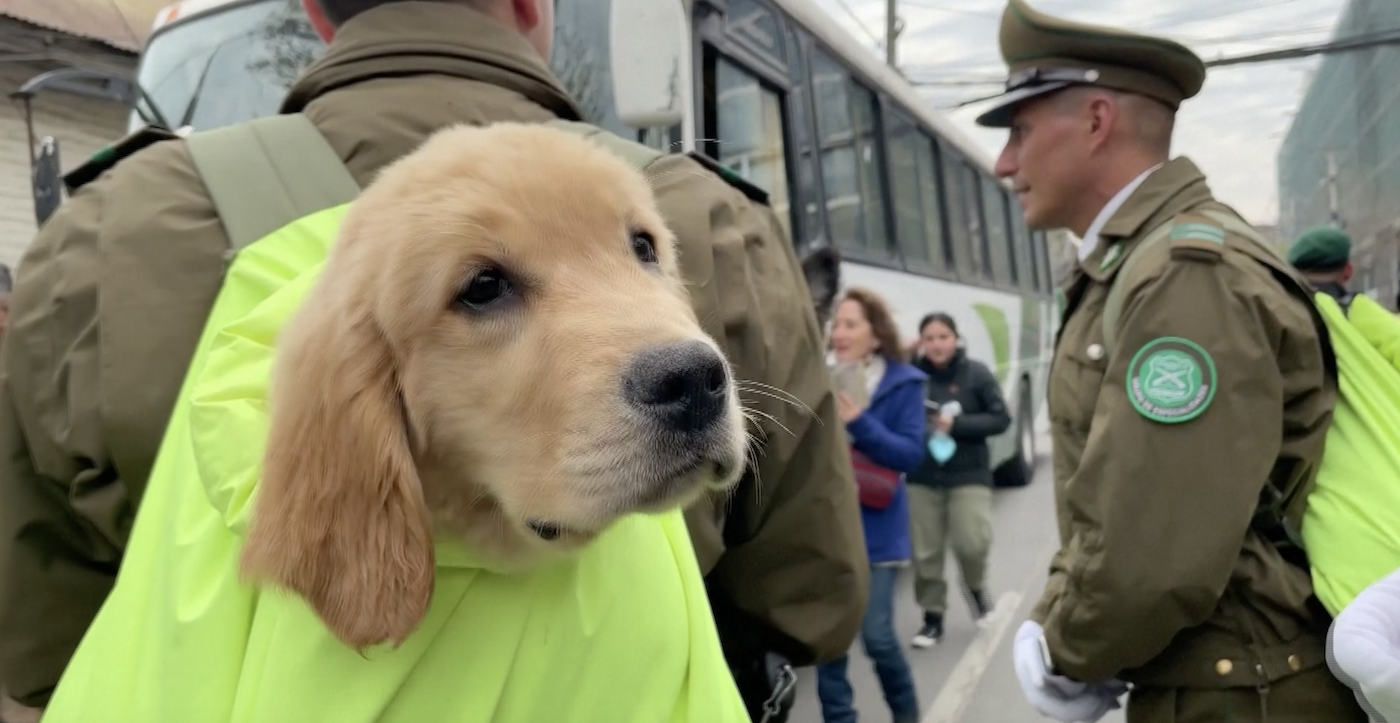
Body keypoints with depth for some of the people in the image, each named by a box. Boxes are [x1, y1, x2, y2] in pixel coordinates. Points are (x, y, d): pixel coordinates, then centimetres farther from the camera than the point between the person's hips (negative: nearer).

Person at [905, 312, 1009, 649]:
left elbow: (1001, 418, -4)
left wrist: (956, 424, -15)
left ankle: (975, 585, 22)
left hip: (968, 474, -1)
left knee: (972, 542, -11)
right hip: (922, 476, 1)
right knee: (926, 552, 5)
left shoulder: (976, 373, -4)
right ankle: (933, 617, 23)